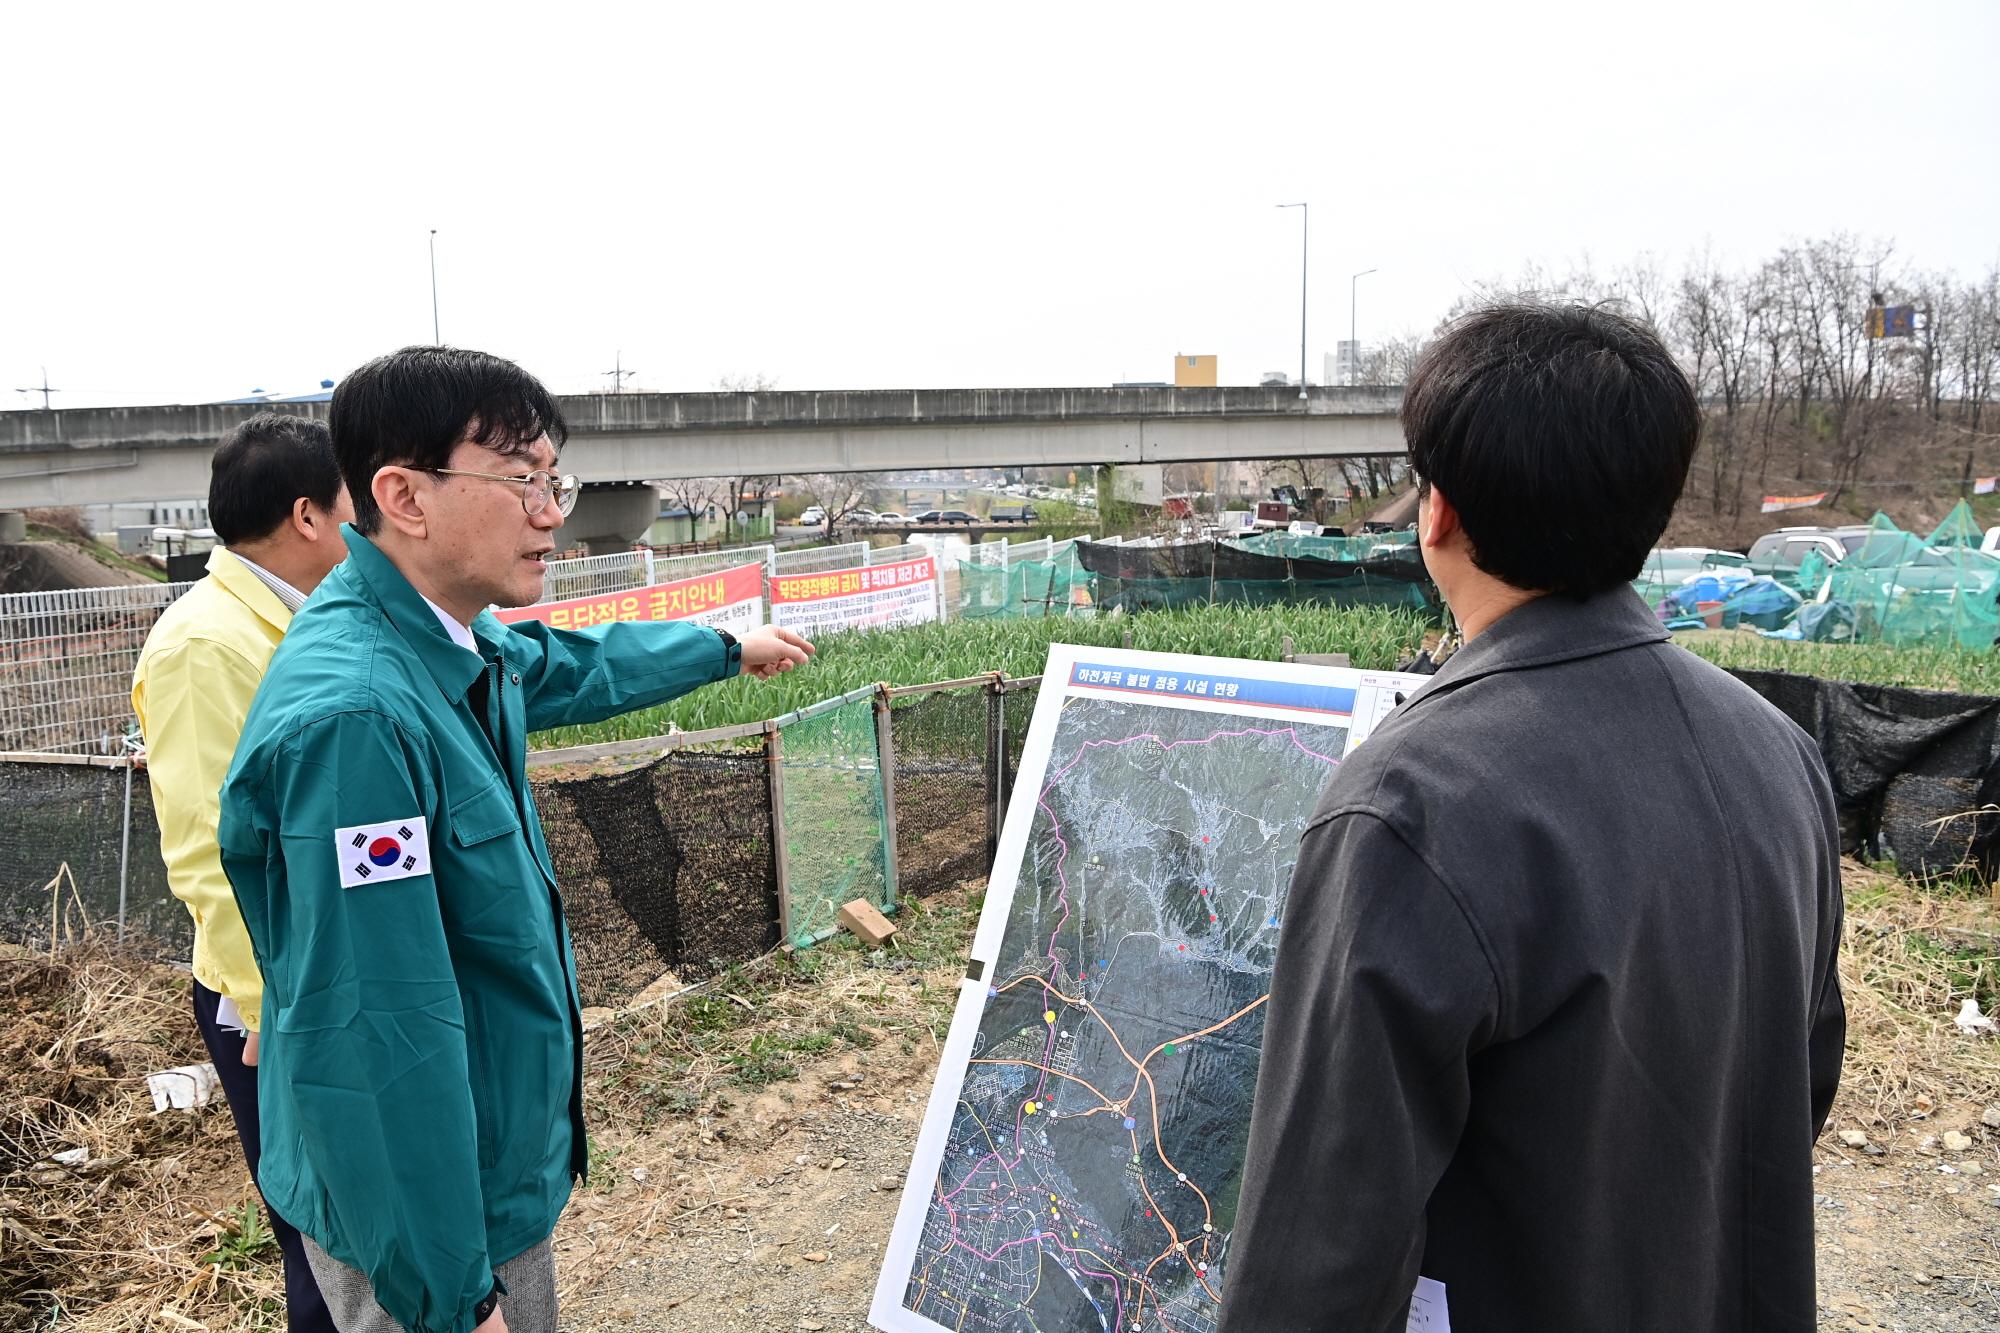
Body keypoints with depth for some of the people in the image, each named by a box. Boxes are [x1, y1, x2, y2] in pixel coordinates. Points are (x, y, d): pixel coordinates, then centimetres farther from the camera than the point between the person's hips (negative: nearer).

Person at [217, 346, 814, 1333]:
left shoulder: (451, 643, -2)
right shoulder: (353, 715, -31)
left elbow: (564, 668, 22)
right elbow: (376, 1034, -30)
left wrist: (727, 649, 34)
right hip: (430, 1215, -9)